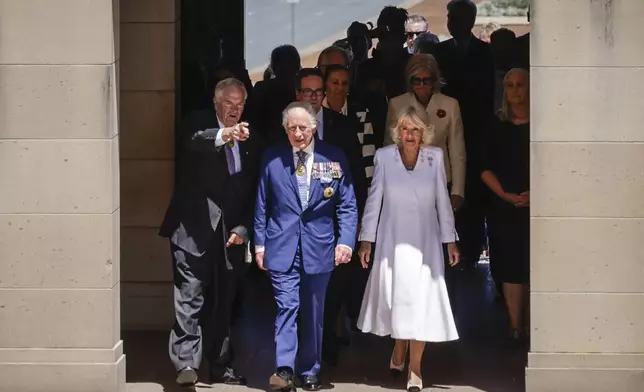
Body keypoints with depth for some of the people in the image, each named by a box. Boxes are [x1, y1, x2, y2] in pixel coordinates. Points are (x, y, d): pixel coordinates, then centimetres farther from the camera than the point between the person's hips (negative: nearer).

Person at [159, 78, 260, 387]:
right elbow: (194, 141, -26)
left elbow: (253, 191, 14)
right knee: (190, 298, -12)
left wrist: (243, 228, 2)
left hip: (230, 233, 5)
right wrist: (222, 135, -46)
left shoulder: (248, 140, 13)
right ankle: (186, 363, -14)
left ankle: (220, 367, 18)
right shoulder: (199, 124, -1)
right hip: (195, 230, -5)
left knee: (222, 304, 11)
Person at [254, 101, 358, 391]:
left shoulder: (334, 158, 2)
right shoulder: (272, 158, 2)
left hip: (319, 247, 1)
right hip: (282, 246, -1)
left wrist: (345, 241, -7)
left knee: (313, 312, 9)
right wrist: (259, 243, 3)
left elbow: (347, 205, 3)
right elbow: (262, 205, 7)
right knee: (287, 307, -11)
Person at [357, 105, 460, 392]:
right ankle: (398, 354, 30)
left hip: (424, 241, 0)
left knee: (421, 301, -3)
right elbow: (374, 199, 0)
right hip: (392, 240, 0)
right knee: (397, 299, 8)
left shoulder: (435, 157, -2)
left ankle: (414, 369, 1)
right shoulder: (384, 156, -4)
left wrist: (450, 240, 4)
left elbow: (442, 200, 3)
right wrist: (366, 240, -1)